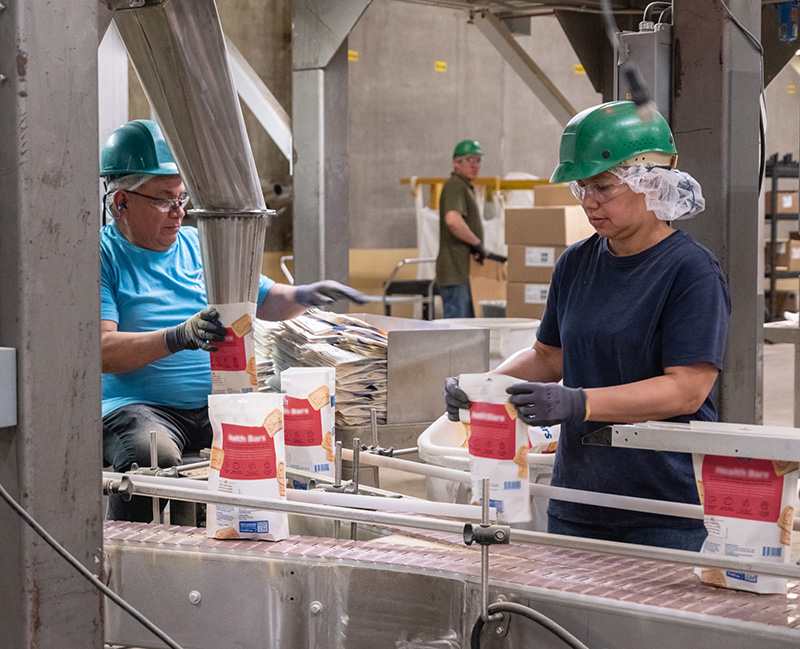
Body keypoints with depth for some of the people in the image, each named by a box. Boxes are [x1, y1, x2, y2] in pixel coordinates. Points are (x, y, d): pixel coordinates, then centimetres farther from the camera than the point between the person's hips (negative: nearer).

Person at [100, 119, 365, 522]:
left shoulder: (202, 246, 18)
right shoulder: (103, 255, 0)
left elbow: (266, 301, 22)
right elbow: (103, 351, -12)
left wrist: (302, 296, -1)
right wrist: (179, 337, -27)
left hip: (216, 402, 5)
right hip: (137, 405, -5)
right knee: (155, 458, -37)